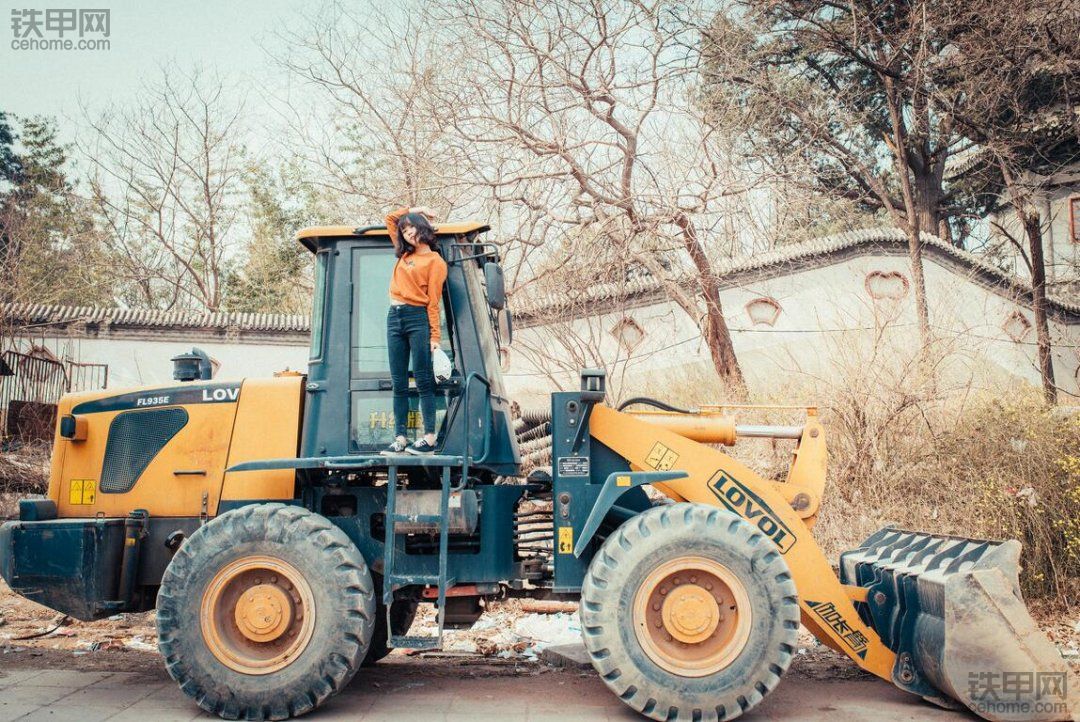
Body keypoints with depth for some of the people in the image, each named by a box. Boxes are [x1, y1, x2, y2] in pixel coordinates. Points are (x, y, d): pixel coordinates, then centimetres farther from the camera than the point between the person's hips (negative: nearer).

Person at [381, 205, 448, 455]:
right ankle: (400, 439, 5)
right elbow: (390, 219, 31)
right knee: (398, 383, 4)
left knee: (423, 381, -7)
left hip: (418, 318, -7)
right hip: (395, 317, 7)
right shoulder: (405, 254, 18)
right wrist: (413, 209, 24)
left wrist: (435, 336, -12)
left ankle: (429, 439, -6)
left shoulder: (435, 261, 0)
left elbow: (433, 301, -7)